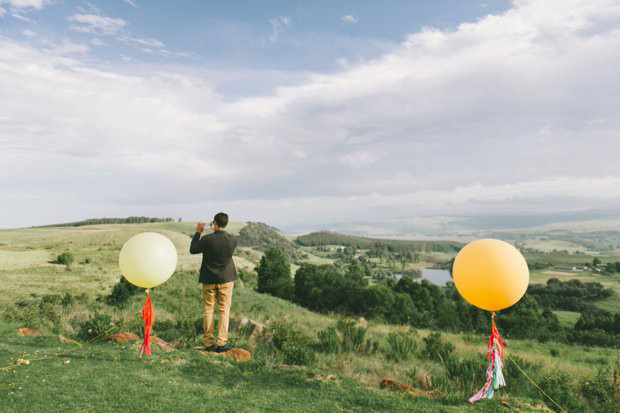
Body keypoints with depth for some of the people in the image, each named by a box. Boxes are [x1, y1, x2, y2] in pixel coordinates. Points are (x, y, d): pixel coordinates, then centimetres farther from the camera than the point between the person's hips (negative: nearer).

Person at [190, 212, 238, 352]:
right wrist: (218, 230, 15)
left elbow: (192, 250, 0)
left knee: (208, 310, 11)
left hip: (209, 279, 0)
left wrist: (198, 232, 6)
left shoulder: (207, 239, -17)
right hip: (226, 279, 0)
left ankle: (208, 343, 17)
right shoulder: (233, 239, -12)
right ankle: (221, 343, 7)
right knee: (224, 310, 8)